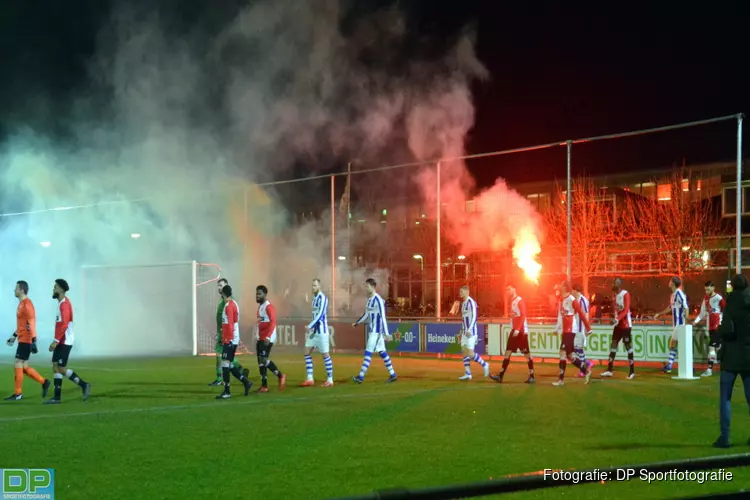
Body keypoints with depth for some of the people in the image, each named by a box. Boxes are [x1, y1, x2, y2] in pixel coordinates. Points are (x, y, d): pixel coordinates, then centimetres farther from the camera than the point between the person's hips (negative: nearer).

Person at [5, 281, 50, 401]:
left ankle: (18, 394, 1)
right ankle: (43, 382, 15)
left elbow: (31, 324, -21)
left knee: (18, 364, -6)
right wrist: (14, 336, 23)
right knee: (23, 366, 9)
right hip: (23, 340, 9)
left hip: (26, 340, -9)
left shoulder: (27, 304, -16)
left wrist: (33, 342, -24)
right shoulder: (21, 304, 15)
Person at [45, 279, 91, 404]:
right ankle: (57, 397, 6)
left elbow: (64, 324, -23)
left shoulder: (64, 304, -16)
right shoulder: (62, 303, 15)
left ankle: (84, 385, 1)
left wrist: (56, 341, -24)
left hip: (64, 341, -10)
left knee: (61, 368, -8)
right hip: (62, 341, 10)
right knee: (55, 367, 6)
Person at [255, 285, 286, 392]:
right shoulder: (260, 306, 15)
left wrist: (267, 337, -28)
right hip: (261, 338, 9)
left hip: (267, 338, -9)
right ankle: (264, 385, 9)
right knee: (261, 360, 6)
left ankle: (280, 376, 2)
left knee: (263, 359, -12)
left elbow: (272, 323, -22)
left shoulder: (269, 306, -14)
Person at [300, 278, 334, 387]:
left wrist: (310, 326, -28)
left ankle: (330, 380, 5)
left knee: (325, 355, -2)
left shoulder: (322, 298, -14)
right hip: (314, 330, 9)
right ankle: (310, 379, 6)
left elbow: (320, 314, -23)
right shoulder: (314, 298, 13)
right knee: (307, 353, 4)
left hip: (321, 331, -9)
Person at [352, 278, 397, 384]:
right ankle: (393, 375, 16)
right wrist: (357, 323, 17)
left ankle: (361, 376, -10)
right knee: (382, 352, 11)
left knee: (368, 352, -10)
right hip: (371, 330, 9)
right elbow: (366, 314, 23)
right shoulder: (369, 299, 10)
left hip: (376, 331, -9)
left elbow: (383, 317, -20)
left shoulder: (378, 300, -17)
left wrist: (386, 333, -22)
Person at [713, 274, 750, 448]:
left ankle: (724, 437, -2)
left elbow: (727, 330, -20)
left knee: (725, 397, 3)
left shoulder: (732, 303, -11)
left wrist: (719, 330, 1)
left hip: (732, 356, -4)